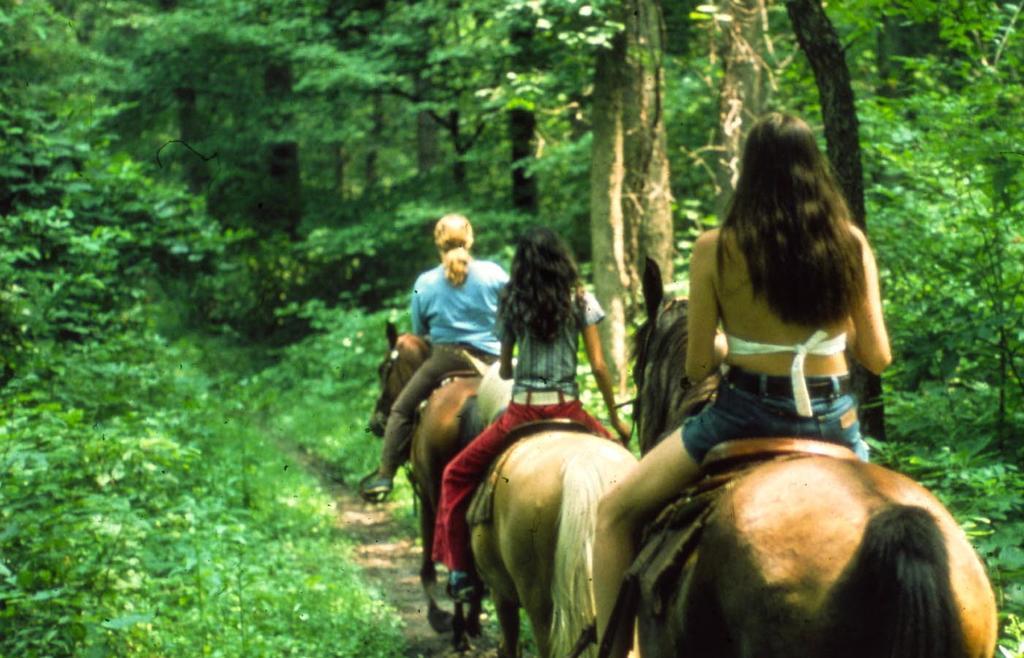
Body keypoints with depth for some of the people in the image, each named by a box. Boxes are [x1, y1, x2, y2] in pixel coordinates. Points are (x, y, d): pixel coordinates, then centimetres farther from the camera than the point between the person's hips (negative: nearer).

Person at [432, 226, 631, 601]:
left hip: (521, 412, -1)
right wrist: (616, 419, 8)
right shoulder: (581, 302, 2)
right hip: (568, 409, 1)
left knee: (457, 476, 15)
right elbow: (598, 366, -1)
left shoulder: (511, 304, 4)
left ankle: (460, 572, 5)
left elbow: (504, 371, 10)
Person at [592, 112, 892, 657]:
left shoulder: (716, 249, -7)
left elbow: (697, 366, -4)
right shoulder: (851, 244, -1)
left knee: (616, 512, 15)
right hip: (835, 420, 3)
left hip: (746, 411, -3)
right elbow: (877, 358, 2)